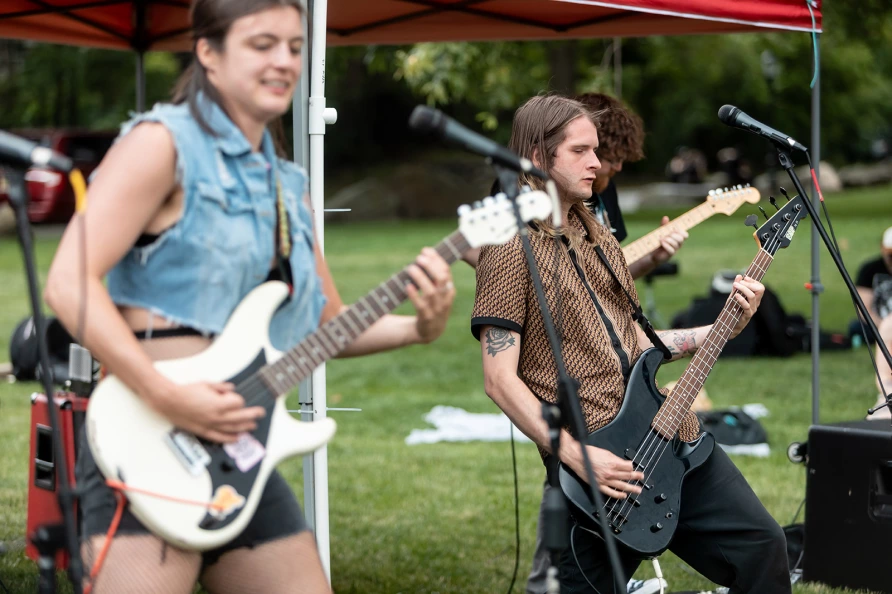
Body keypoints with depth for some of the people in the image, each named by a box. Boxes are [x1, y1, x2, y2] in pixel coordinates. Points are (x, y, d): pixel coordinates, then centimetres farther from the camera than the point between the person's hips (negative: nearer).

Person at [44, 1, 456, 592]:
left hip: (240, 447, 8)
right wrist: (165, 396, -23)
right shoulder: (164, 143, -6)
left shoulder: (286, 186, 17)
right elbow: (69, 283, -15)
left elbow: (328, 325, 22)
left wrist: (417, 327, 3)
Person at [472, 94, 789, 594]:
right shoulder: (511, 248, -7)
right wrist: (576, 456, -19)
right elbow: (501, 379, -12)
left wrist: (725, 328, 9)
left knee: (763, 545, 1)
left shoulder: (599, 237, 18)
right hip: (597, 461, -7)